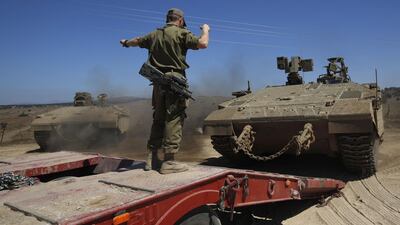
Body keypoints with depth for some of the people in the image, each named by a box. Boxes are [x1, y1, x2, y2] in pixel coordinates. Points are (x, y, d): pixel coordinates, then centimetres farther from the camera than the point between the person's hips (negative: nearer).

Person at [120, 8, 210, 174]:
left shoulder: (155, 34, 16)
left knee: (158, 119, 13)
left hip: (158, 81, 7)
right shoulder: (181, 33, -2)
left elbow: (136, 41, 33)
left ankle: (152, 159, 17)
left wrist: (125, 43, 55)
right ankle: (169, 161, -9)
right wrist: (205, 30, 10)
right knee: (174, 119, -6)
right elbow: (203, 44, -12)